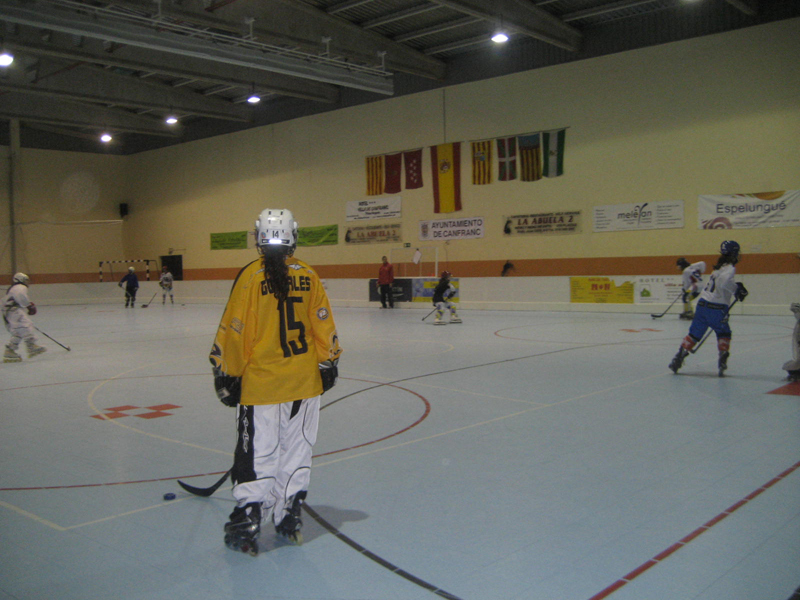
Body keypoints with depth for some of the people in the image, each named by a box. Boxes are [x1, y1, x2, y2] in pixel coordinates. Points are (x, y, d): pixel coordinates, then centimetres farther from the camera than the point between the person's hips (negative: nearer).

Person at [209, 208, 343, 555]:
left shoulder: (250, 277, -9)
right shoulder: (308, 276, 1)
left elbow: (234, 331, -9)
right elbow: (323, 326, 5)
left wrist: (228, 374, 1)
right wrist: (328, 363, 17)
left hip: (261, 382, -3)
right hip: (304, 380, 3)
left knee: (257, 452, 5)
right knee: (297, 448, 14)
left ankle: (246, 526, 9)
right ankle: (290, 520, 24)